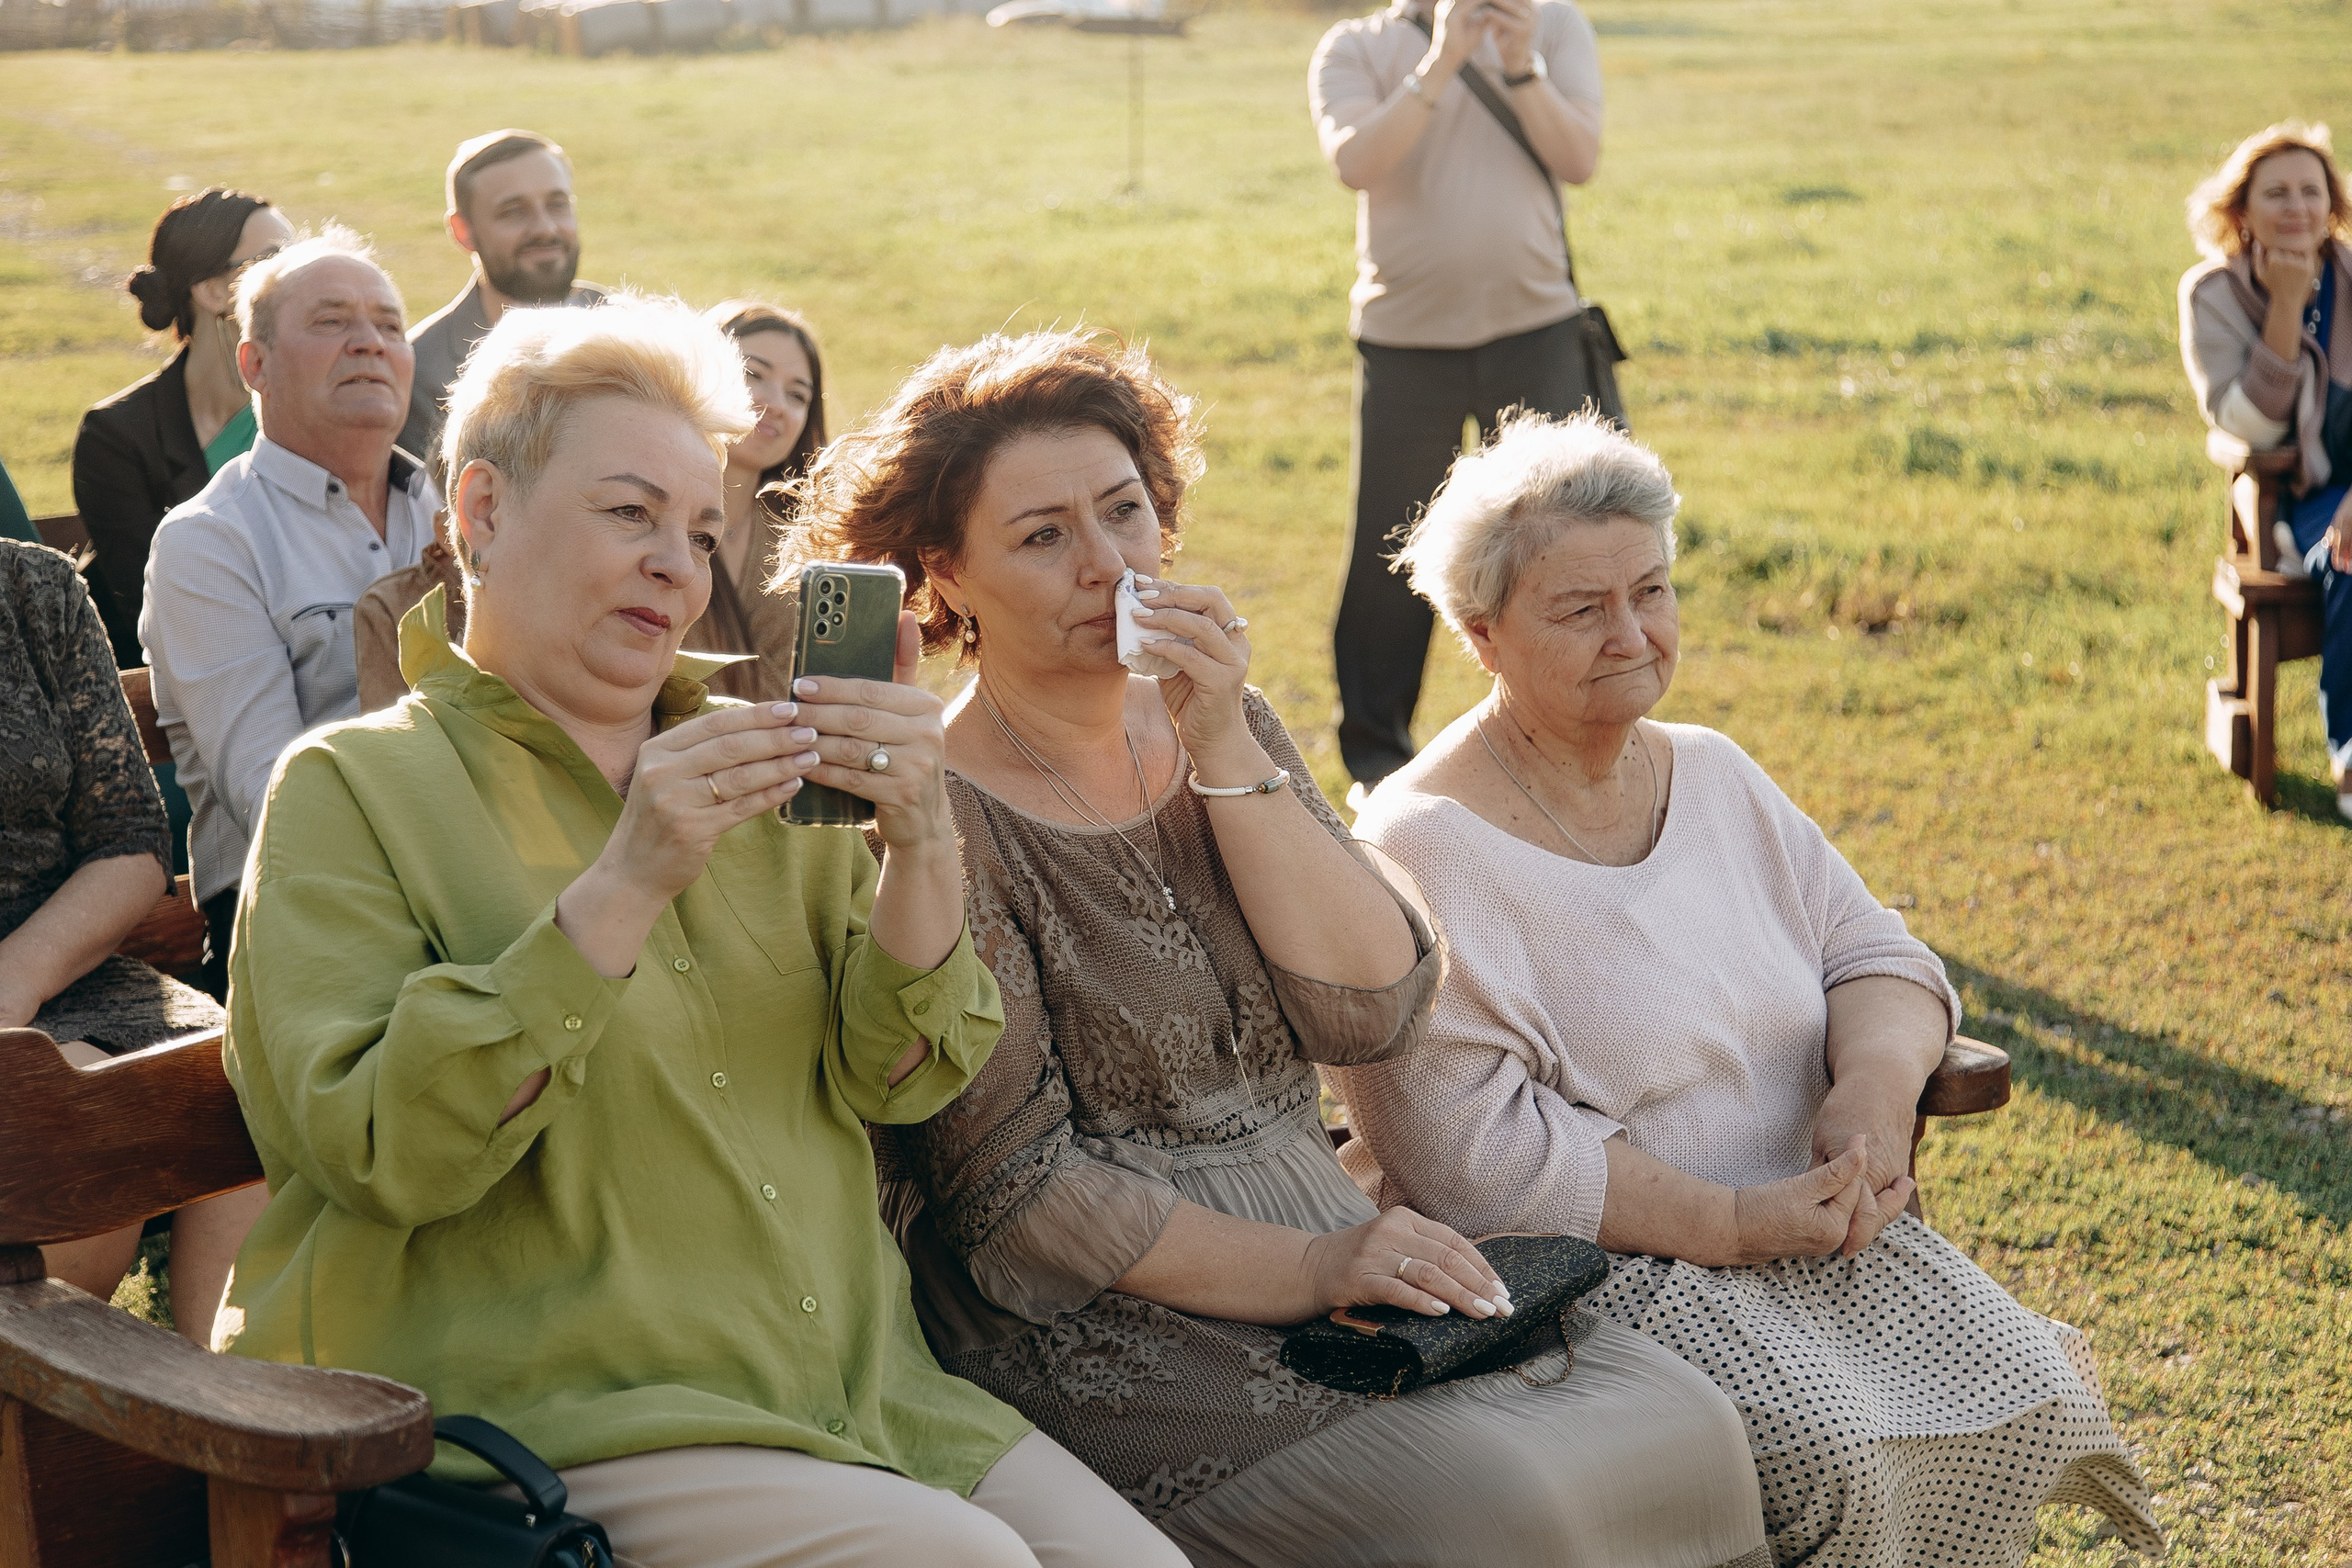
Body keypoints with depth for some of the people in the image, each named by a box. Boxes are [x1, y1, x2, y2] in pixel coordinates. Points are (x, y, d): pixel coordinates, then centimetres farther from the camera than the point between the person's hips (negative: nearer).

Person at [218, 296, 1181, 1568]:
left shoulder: (762, 765, 15)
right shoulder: (355, 788, 0)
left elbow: (890, 1079, 4)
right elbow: (374, 1155, -14)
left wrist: (921, 845, -15)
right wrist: (623, 888, -22)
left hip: (857, 1385, 5)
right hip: (556, 1419, -5)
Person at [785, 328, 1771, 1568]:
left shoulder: (1220, 734, 10)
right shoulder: (935, 815, -10)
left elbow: (1375, 1012, -3)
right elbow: (1015, 1189, -13)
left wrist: (1228, 752, -11)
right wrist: (1305, 1273, -20)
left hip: (1319, 1245, 6)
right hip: (1099, 1333, -6)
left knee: (1683, 1423, -13)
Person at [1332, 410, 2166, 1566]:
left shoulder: (1712, 775, 11)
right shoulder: (1427, 848, -13)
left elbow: (1876, 954, 11)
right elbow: (1469, 1152, -19)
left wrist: (1875, 1084, -13)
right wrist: (1733, 1224, -20)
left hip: (1807, 1217, 7)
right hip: (1586, 1260, -6)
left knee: (2031, 1394, -13)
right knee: (1833, 1455, -27)